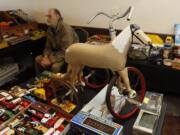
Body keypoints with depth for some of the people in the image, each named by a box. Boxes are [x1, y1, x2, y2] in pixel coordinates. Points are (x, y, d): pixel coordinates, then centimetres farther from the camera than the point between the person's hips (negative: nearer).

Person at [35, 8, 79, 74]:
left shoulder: (66, 29, -25)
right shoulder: (50, 29, 0)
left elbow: (65, 51, -29)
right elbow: (48, 46, 6)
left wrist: (50, 60, -28)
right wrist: (46, 57, -14)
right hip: (57, 52, 8)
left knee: (55, 66, -32)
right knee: (38, 59, -2)